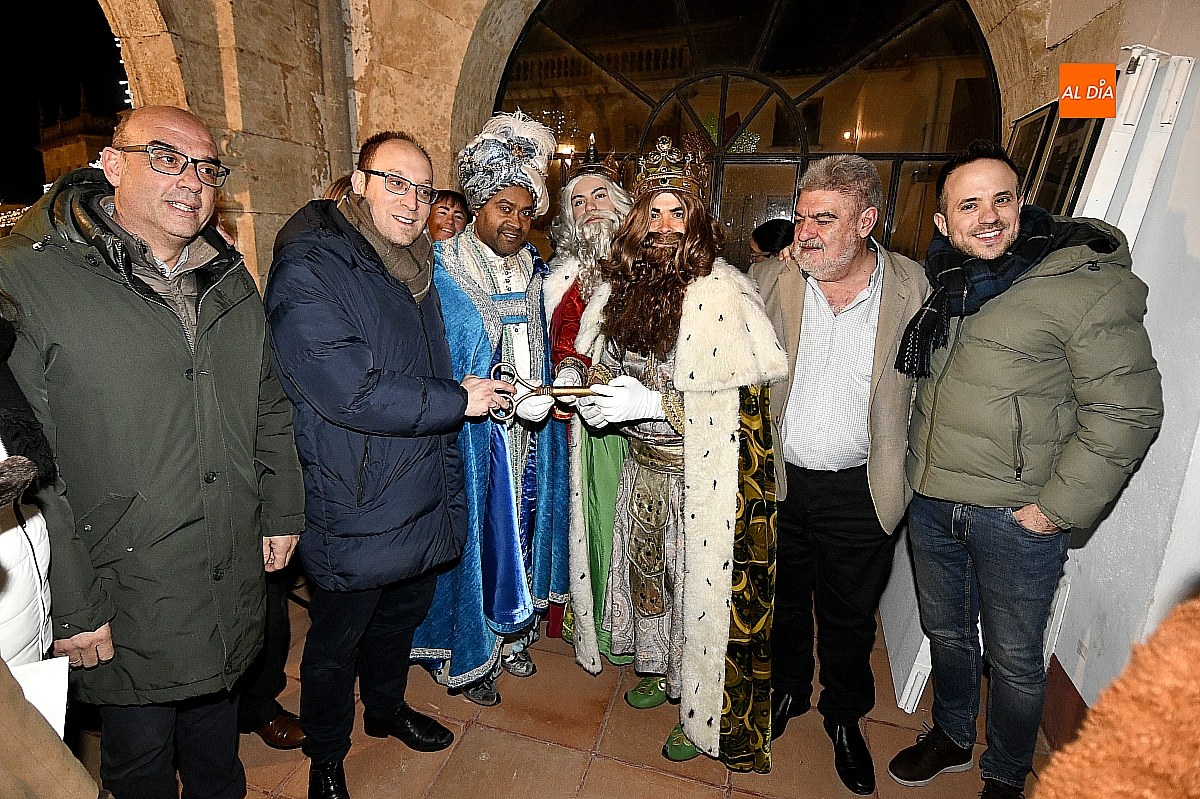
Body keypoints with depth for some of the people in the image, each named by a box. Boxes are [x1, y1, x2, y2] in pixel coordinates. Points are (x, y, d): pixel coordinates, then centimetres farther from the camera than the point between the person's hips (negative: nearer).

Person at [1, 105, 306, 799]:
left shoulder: (230, 276, 6)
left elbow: (269, 405, 10)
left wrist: (282, 510, 8)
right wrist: (73, 609, -13)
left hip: (235, 584, 5)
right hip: (125, 600, -4)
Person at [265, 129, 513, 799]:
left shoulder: (416, 268, 10)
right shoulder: (309, 274, -18)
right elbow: (351, 394, -28)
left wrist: (449, 483, 18)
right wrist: (458, 400, -17)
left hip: (423, 503, 8)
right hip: (353, 513, -7)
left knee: (403, 615, 26)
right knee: (337, 642, 15)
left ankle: (387, 707, 52)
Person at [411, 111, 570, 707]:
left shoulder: (532, 272, 9)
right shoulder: (441, 274, -10)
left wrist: (546, 397, 1)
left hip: (528, 439, 6)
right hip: (470, 439, -6)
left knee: (520, 526, 17)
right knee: (475, 533, 5)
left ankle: (511, 634, 39)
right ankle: (469, 657, 27)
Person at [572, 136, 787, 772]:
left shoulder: (724, 291, -17)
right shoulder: (620, 286, 3)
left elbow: (747, 392, -21)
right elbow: (601, 365, 17)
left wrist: (655, 403, -25)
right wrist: (595, 396, -4)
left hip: (704, 474, -6)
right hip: (642, 465, 6)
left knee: (700, 583, 7)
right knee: (647, 568, 21)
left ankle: (705, 716, 32)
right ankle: (658, 670, 48)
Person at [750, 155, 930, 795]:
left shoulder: (914, 290, -9)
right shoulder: (768, 281, -7)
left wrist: (908, 477, 0)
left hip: (861, 494, -1)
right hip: (775, 481, 1)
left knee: (849, 615, 20)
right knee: (782, 598, 22)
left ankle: (844, 716, 48)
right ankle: (787, 688, 51)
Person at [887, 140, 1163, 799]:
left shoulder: (1086, 284, -13)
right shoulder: (943, 282, 6)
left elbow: (1126, 410, -14)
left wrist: (1059, 508, -15)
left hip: (1014, 515, -5)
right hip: (931, 501, 6)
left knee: (1012, 659, 13)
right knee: (945, 632, 22)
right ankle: (951, 736, 47)